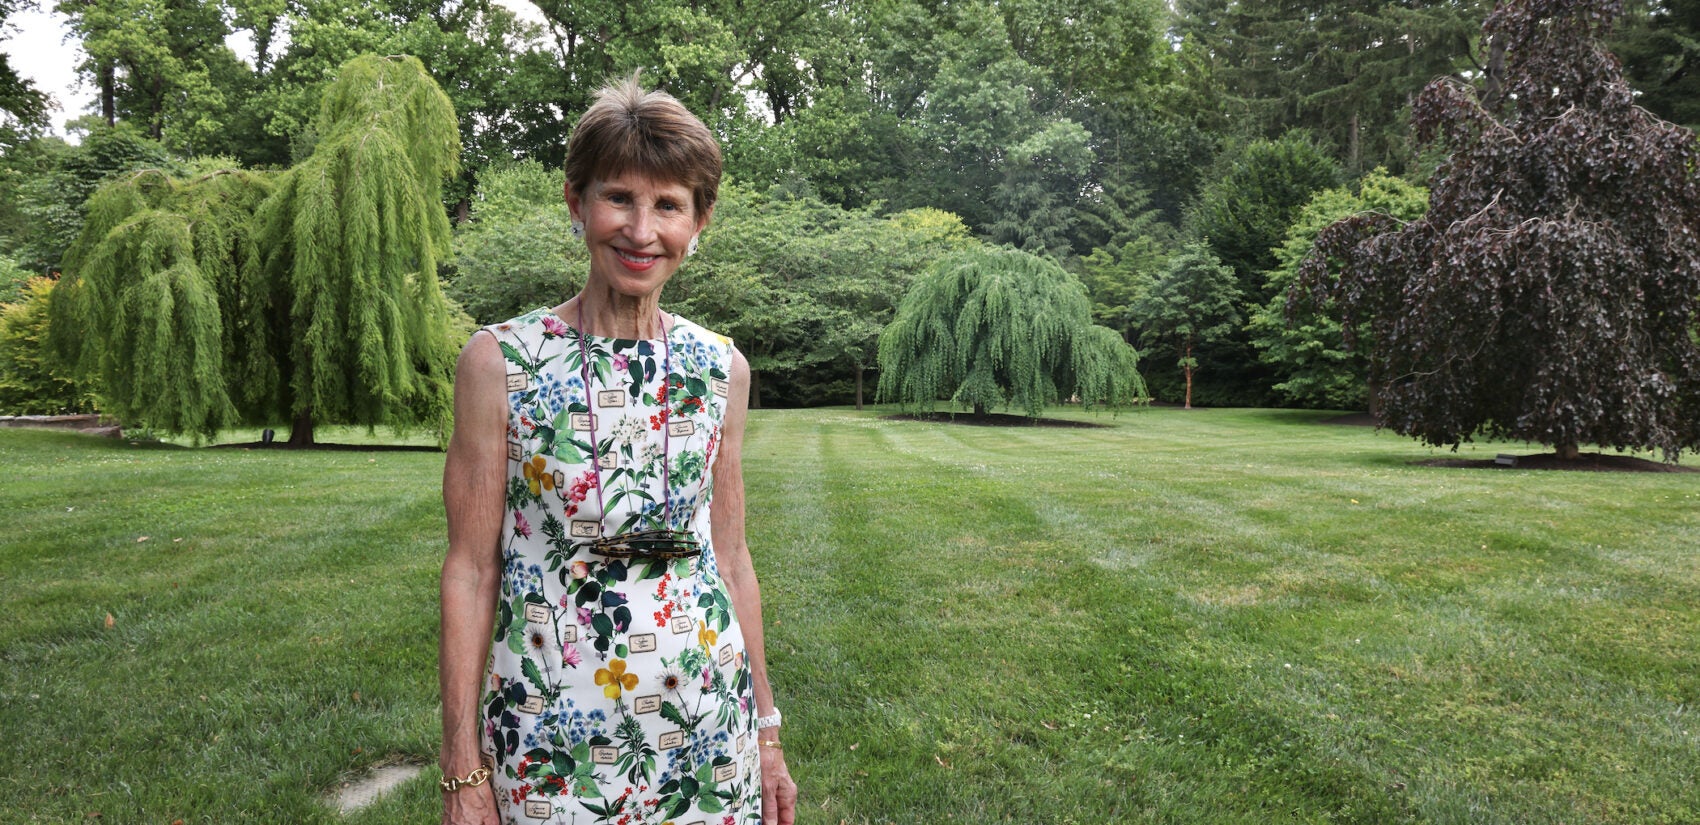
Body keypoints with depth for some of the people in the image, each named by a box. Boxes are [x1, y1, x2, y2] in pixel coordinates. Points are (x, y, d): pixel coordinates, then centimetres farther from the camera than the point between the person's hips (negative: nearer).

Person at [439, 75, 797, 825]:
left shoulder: (721, 368, 1)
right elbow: (471, 568, -6)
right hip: (551, 735, -2)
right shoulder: (500, 361, -8)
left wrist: (766, 731, 9)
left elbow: (730, 557, 7)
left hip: (705, 719, 3)